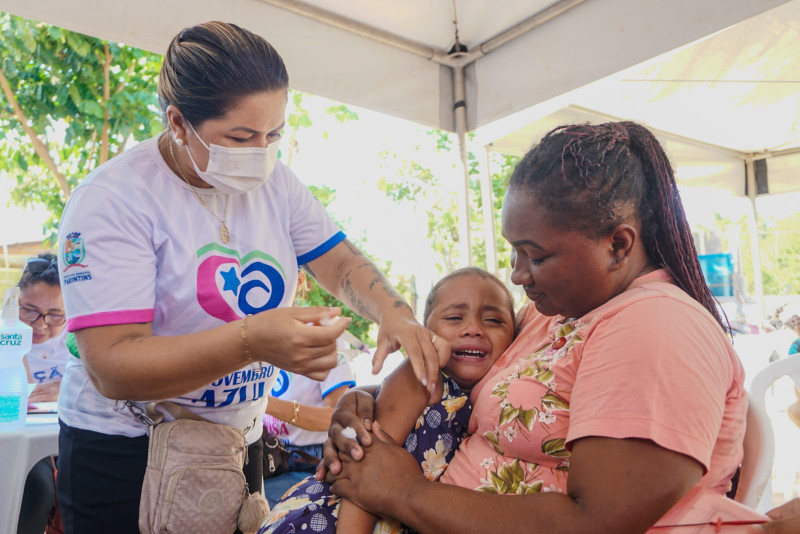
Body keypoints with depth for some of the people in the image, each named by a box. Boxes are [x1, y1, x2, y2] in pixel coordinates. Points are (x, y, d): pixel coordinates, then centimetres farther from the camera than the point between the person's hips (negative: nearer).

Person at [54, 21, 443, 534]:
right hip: (124, 453, -4)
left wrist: (394, 314, -23)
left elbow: (342, 263, -1)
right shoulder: (112, 199, -20)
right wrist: (251, 341, -42)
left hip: (240, 442, 5)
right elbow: (112, 367, -27)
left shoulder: (274, 182, -3)